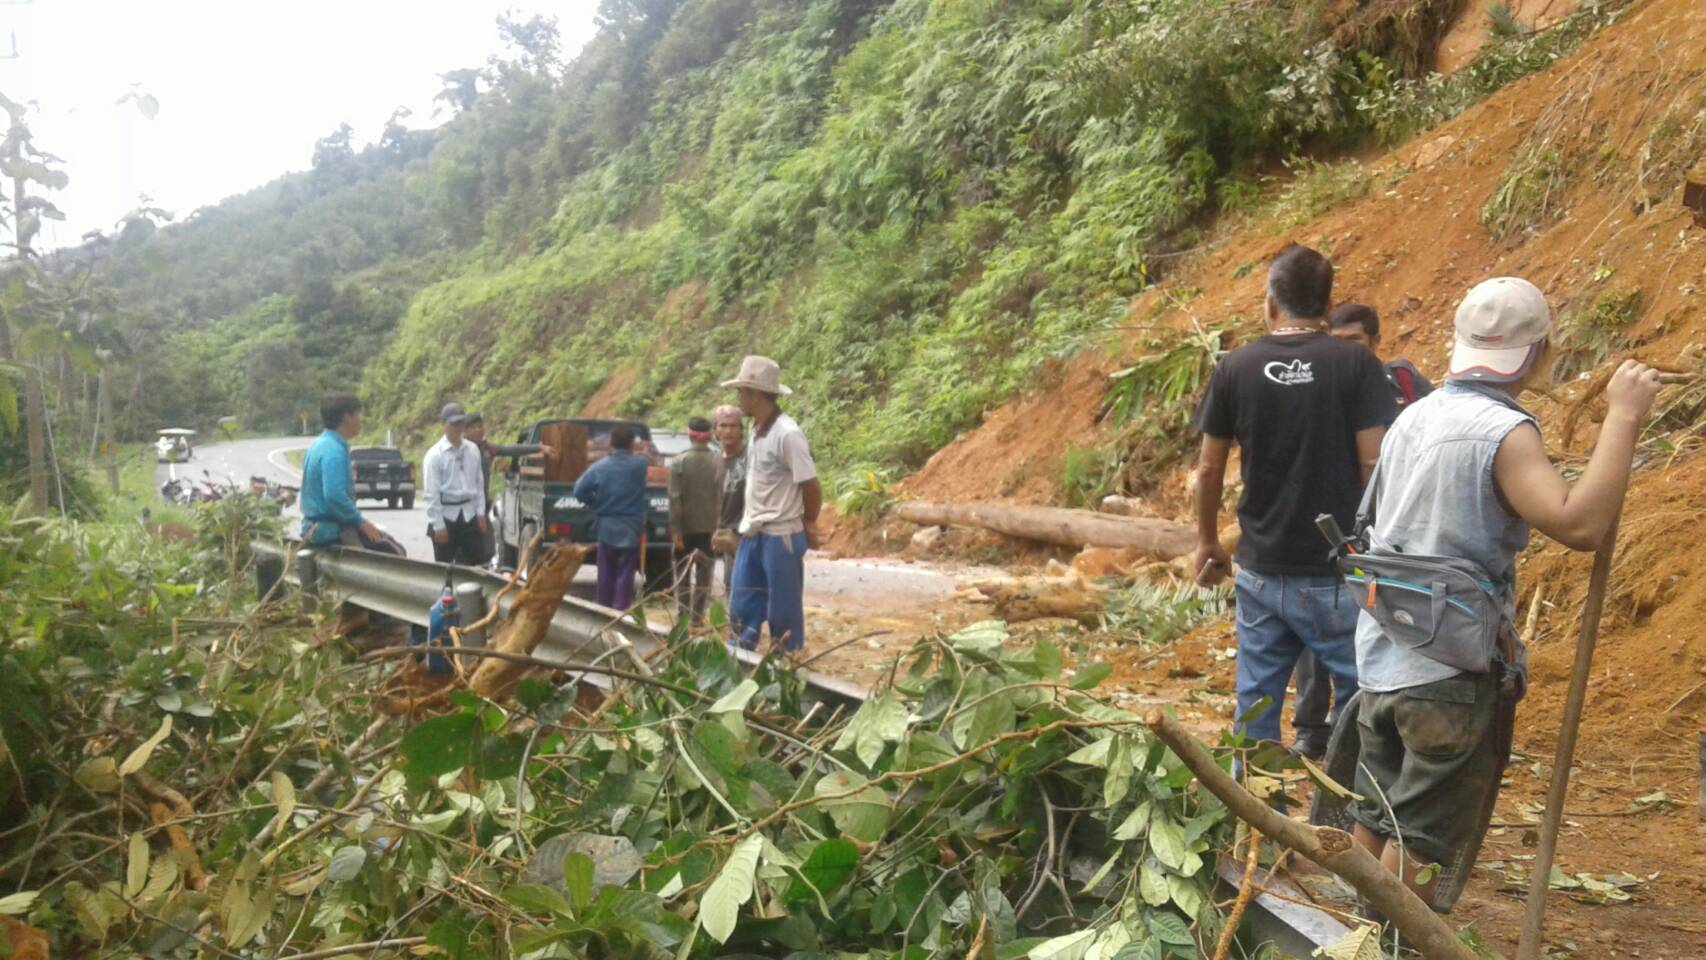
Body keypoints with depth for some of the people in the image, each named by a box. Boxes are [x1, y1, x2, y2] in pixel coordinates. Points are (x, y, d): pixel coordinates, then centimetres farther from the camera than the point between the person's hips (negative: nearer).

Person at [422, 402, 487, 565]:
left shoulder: (472, 450, 6)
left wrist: (481, 513, 5)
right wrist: (438, 525, -13)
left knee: (476, 562, 3)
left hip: (470, 515, 4)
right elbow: (431, 494, -11)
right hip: (446, 515, -4)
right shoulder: (435, 454, -9)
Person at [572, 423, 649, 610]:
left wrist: (596, 504, 10)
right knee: (625, 575, 1)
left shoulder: (599, 468, -6)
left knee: (606, 575, 13)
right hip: (631, 530, -2)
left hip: (606, 528, 2)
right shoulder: (640, 465, -8)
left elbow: (579, 491, -4)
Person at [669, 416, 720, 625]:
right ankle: (698, 615, 7)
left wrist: (675, 528, -9)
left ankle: (683, 615, 10)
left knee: (683, 572, 11)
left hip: (686, 526, 0)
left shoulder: (679, 462, -7)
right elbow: (723, 497, -8)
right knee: (704, 572, 8)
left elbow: (675, 498, -11)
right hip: (710, 526, 0)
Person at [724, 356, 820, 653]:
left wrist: (808, 525, 1)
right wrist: (749, 527, 11)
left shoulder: (787, 433, -18)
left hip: (781, 537, -8)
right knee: (741, 607, 13)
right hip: (752, 535, 8)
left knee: (784, 612, 3)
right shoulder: (757, 429, 8)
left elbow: (811, 486, -13)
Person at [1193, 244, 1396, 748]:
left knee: (1256, 702, 12)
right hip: (1336, 573, -2)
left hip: (1260, 570, 3)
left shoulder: (1235, 367, -1)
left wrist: (1207, 540, 17)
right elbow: (1374, 465, -9)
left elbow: (1210, 467, 3)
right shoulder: (1356, 364, -7)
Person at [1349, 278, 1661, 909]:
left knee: (1374, 823, 18)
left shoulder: (1413, 418, 7)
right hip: (1456, 672, -7)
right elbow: (1579, 524, -28)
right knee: (1425, 841, 5)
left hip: (1383, 660, 8)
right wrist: (1623, 417, -23)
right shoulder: (1503, 432, -17)